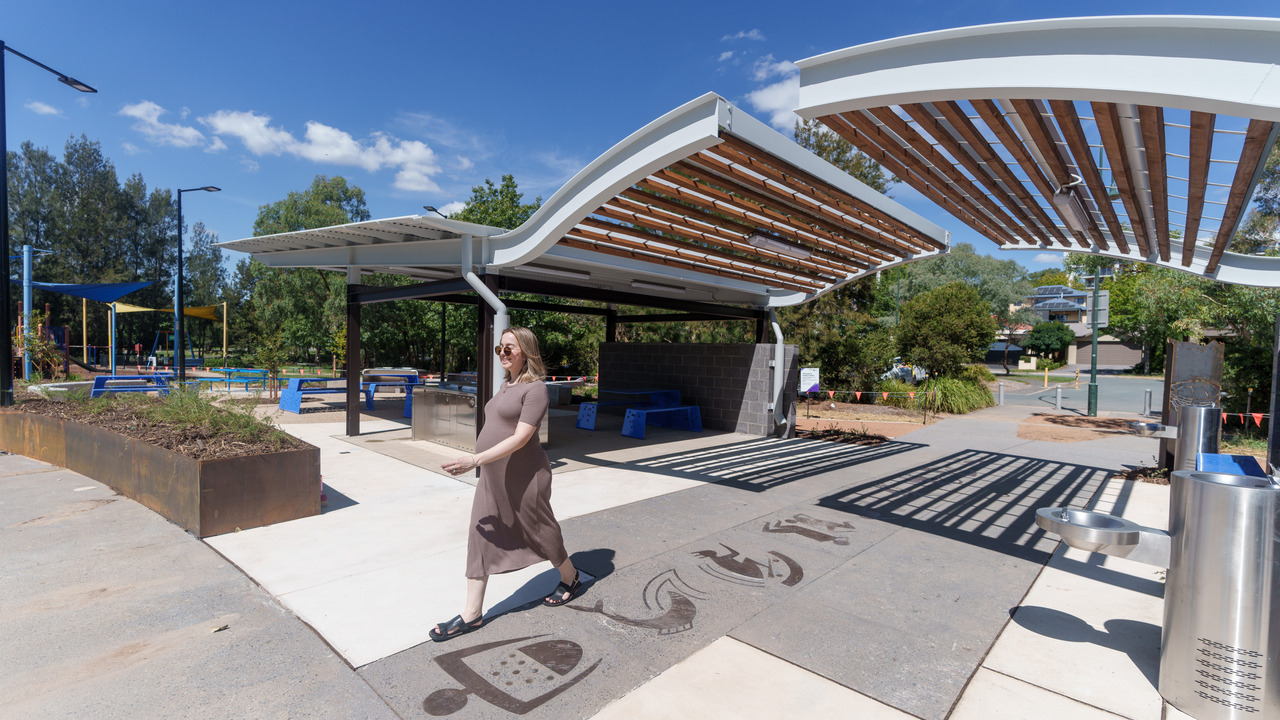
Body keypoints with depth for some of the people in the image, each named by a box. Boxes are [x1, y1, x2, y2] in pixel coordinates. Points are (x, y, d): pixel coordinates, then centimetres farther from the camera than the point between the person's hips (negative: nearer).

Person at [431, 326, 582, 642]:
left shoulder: (535, 388, -16)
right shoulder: (506, 386, 11)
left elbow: (521, 438, -24)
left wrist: (475, 460, -30)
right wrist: (479, 463, 22)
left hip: (523, 479, -8)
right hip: (493, 477, 8)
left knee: (539, 531, 11)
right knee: (481, 538, 7)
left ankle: (570, 579, 37)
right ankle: (472, 614, 17)